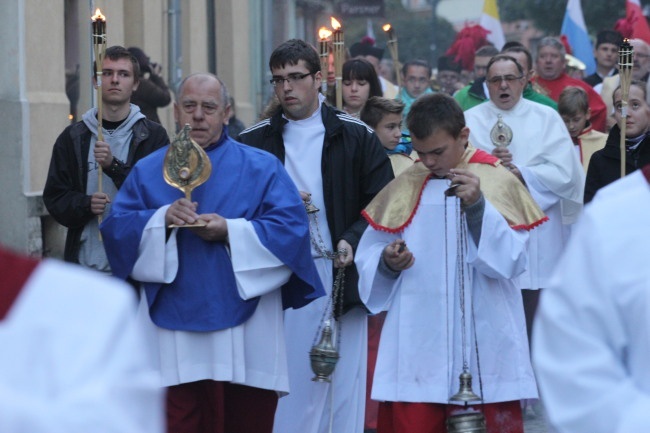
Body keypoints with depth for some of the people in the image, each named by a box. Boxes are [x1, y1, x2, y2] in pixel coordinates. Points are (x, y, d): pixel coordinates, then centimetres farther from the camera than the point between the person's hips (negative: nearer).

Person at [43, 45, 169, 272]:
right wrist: (86, 204, -12)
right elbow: (54, 198, 9)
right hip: (86, 263, 2)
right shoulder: (72, 138, 11)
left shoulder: (154, 136, 5)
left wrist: (114, 166, -17)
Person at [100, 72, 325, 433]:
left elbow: (292, 226, -4)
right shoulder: (148, 171, 14)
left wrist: (230, 231, -15)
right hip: (173, 332, 0)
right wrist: (162, 219, -15)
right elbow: (115, 228, 3)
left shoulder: (261, 168, 9)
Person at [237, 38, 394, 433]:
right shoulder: (255, 141, 9)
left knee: (342, 384, 1)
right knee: (287, 383, 0)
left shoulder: (356, 137, 5)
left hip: (339, 277, -1)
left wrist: (352, 241, -13)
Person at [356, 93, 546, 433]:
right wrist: (387, 262, -12)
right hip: (415, 349, 2)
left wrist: (478, 206, -21)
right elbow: (369, 256, 9)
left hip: (484, 348, -2)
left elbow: (512, 261, -10)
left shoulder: (499, 183, 0)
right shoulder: (404, 187, 9)